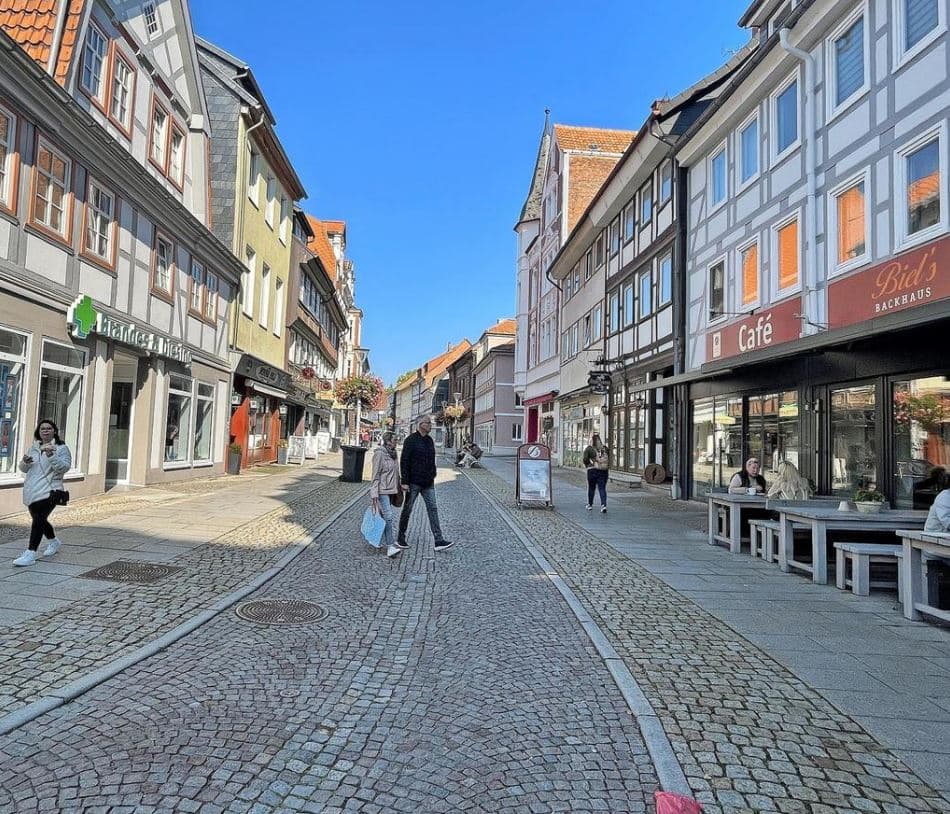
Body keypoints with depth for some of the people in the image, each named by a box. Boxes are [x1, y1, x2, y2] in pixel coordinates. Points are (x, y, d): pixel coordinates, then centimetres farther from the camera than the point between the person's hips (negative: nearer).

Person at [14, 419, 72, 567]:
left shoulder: (61, 448, -3)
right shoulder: (33, 448, 16)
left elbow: (64, 467, -16)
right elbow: (23, 469, 21)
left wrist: (51, 456, -28)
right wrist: (25, 462, -2)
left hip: (48, 492, -7)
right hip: (31, 492, 7)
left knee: (38, 520, -16)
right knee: (39, 520, 19)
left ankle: (30, 554, -17)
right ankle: (53, 541, 42)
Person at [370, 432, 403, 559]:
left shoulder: (392, 454, 13)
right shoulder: (379, 454, -12)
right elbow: (376, 474, -14)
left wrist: (399, 487, 22)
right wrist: (374, 493, -17)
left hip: (391, 490, 8)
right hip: (382, 490, -8)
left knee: (384, 516, 13)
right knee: (388, 516, -14)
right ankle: (390, 546, -15)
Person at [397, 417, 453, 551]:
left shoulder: (429, 440, 11)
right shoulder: (411, 440, -11)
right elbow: (404, 462, -14)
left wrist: (433, 476, 17)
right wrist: (404, 482, -18)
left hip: (428, 483, 6)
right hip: (413, 483, -6)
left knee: (433, 509, 0)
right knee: (407, 509, 6)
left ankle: (439, 541, -2)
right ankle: (400, 538, 21)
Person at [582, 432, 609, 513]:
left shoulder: (589, 449, -5)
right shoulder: (605, 448, 7)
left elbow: (585, 459, -9)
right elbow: (609, 459, 8)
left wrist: (588, 465, 6)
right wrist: (607, 467, 14)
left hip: (592, 470, -2)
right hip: (604, 471, 2)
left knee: (591, 488, 11)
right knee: (602, 488, 2)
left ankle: (590, 505, 22)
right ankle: (603, 505, -13)